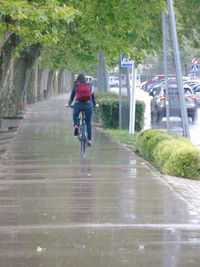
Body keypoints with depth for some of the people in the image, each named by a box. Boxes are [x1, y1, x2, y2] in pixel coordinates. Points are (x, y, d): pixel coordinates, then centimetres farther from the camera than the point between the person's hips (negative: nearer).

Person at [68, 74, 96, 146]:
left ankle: (76, 125, -5)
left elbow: (72, 95, 16)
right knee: (88, 122, 9)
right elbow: (92, 96, 23)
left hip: (78, 104, -1)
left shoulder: (76, 86, 12)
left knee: (75, 116, 27)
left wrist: (69, 103, 31)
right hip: (88, 104, 1)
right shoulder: (89, 86, 17)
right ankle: (89, 139, 2)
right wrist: (94, 104, 37)